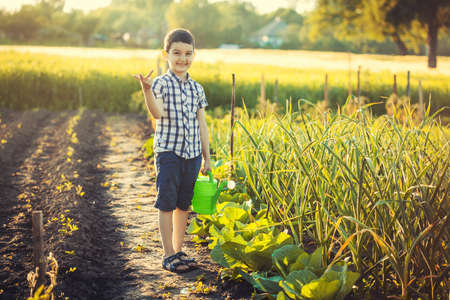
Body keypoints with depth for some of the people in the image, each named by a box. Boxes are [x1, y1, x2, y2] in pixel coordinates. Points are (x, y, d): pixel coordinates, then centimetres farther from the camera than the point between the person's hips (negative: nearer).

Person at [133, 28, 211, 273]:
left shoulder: (197, 88, 10)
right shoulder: (161, 84, -5)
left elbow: (202, 125, 13)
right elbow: (157, 113, -22)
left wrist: (206, 158, 14)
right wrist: (146, 89, -38)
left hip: (192, 153, 5)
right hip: (168, 151, -5)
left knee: (183, 205, 12)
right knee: (166, 205, -1)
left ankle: (178, 250, 24)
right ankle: (168, 255, 8)